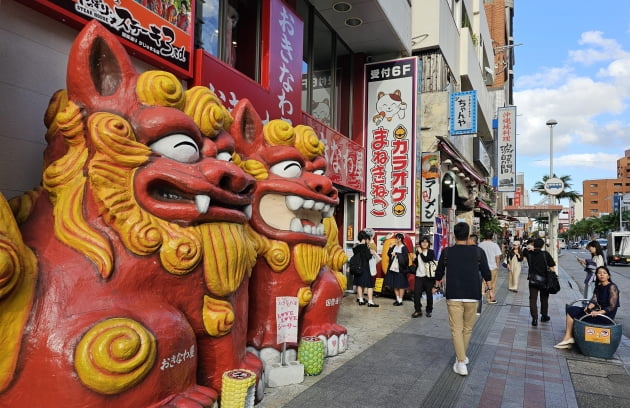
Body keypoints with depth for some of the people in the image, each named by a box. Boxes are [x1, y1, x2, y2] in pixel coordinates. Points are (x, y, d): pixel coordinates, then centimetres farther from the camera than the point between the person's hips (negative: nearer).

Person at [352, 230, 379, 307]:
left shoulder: (356, 247, 6)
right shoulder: (364, 246, -15)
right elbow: (368, 257, -18)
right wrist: (371, 253, 2)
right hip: (365, 268, -8)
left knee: (359, 284, 16)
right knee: (370, 284, -3)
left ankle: (360, 299, 23)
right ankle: (370, 302, -5)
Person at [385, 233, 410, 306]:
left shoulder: (404, 248, -9)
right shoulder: (394, 246, 10)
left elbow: (405, 257, -20)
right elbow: (389, 254, 8)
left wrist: (396, 254, -21)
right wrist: (390, 248, -5)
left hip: (400, 269, -7)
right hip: (393, 268, 7)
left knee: (401, 285, 2)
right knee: (394, 285, 12)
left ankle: (400, 301, 8)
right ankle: (397, 299, 22)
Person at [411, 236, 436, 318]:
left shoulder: (431, 252, -1)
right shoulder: (417, 252, 9)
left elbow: (426, 260, -19)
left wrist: (421, 252, -12)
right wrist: (414, 260, -3)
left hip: (429, 276, -2)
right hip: (419, 276, 2)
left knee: (429, 294, 6)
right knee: (416, 294, -6)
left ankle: (429, 311, 20)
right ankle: (417, 310, 4)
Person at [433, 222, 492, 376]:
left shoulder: (447, 252, 0)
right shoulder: (478, 251, -2)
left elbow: (439, 273, 12)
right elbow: (486, 273, 4)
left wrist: (436, 286, 30)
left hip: (453, 295, -1)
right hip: (472, 295, 1)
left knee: (456, 329, 2)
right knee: (468, 328, 16)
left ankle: (461, 362, -4)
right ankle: (462, 356, 30)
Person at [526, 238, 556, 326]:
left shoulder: (529, 254, -5)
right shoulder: (545, 254, -12)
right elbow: (552, 267, -12)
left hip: (532, 280, 1)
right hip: (544, 280, -1)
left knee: (533, 299, 3)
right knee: (544, 298, 18)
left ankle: (534, 319, -4)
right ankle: (544, 316, 31)